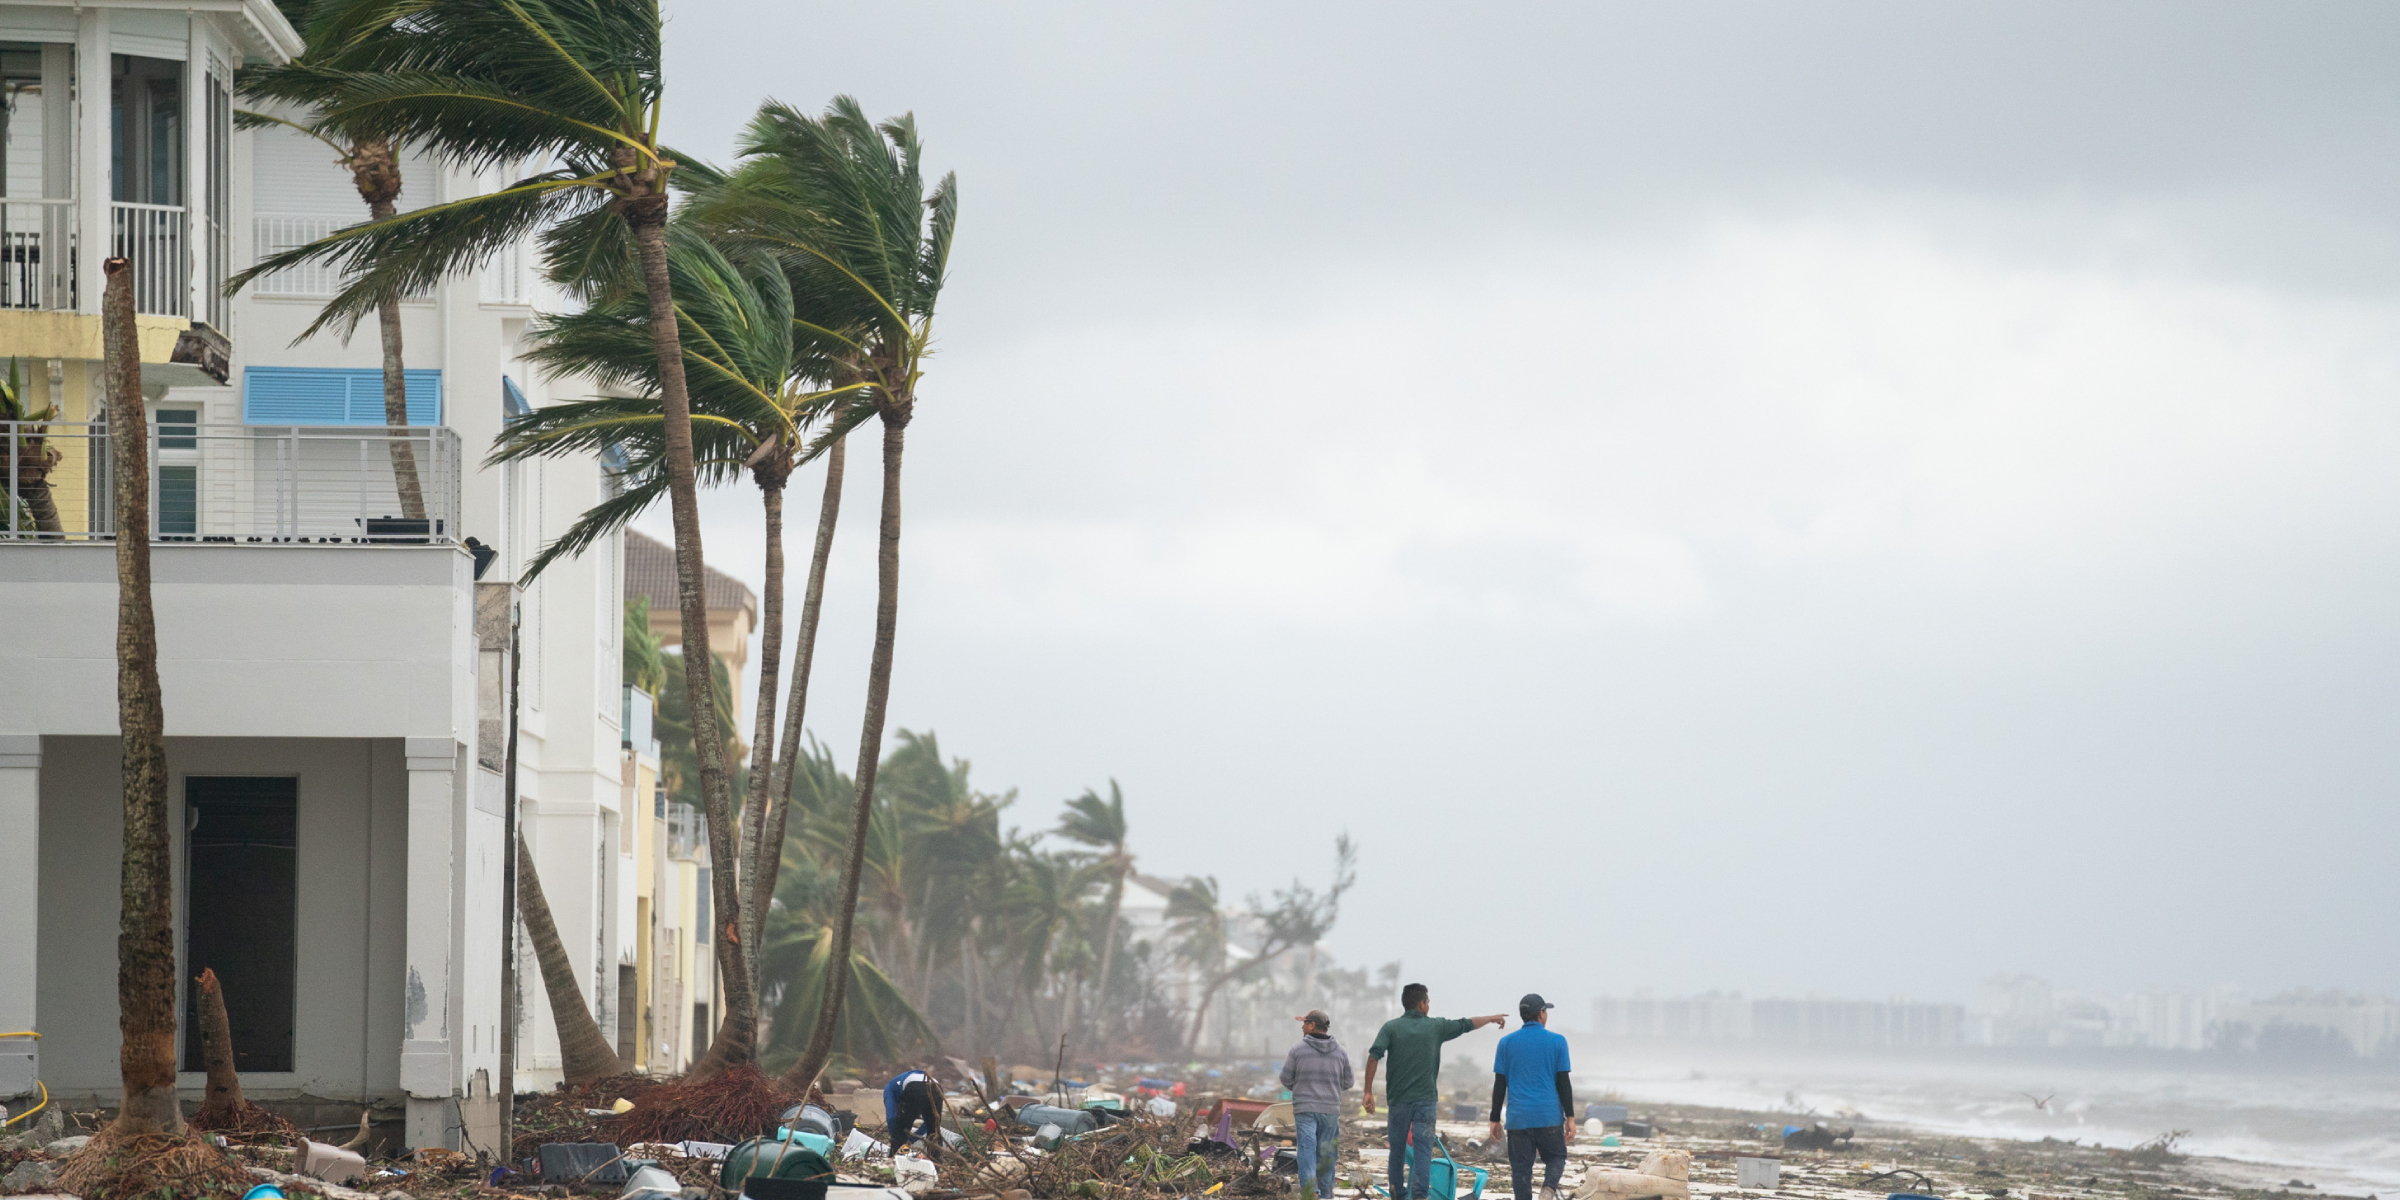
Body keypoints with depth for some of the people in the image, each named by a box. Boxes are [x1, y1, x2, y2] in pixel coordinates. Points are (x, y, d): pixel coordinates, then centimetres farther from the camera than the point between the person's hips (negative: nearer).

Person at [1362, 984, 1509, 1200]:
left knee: (1397, 1152, 12)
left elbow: (1374, 1057, -11)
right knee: (1423, 1152, -5)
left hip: (1398, 1100, 1)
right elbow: (1467, 1024, 17)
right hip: (1425, 1100, -1)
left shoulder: (1391, 1027, 1)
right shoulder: (1436, 1027, 2)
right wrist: (1492, 1018, 34)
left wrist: (1368, 1091, -9)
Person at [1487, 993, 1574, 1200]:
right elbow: (1564, 1083, -1)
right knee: (1556, 1157, 13)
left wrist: (1495, 1120, 8)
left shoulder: (1507, 1043, 5)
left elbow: (1499, 1084, 4)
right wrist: (1570, 1117, 4)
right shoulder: (1557, 1042, 1)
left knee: (1521, 1168, 5)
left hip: (1518, 1119, 1)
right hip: (1549, 1117, -1)